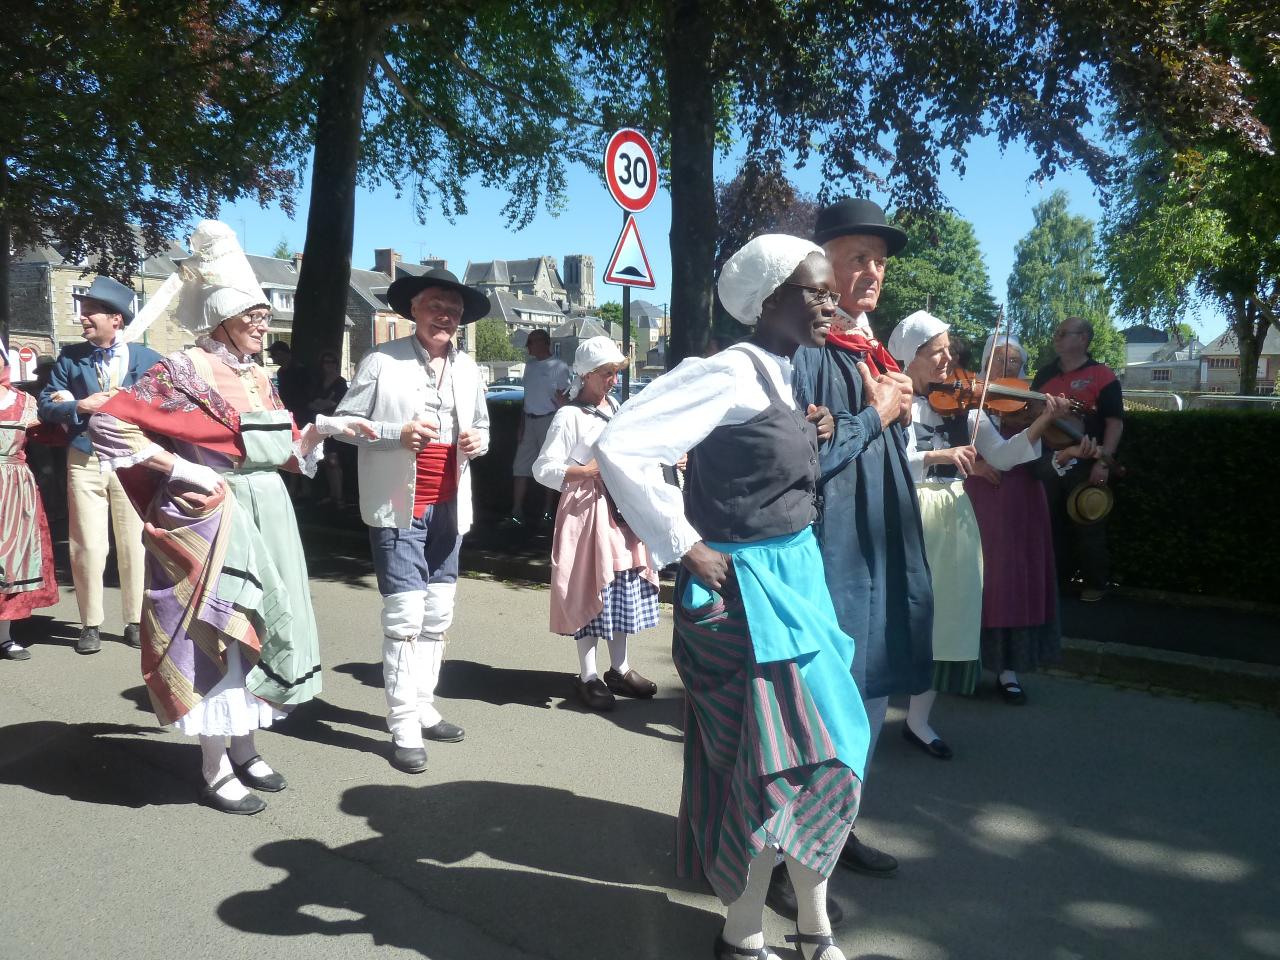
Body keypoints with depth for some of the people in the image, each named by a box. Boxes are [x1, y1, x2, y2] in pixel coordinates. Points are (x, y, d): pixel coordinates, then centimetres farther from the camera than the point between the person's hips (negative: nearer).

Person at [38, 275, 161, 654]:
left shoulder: (148, 358, 3)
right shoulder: (70, 356, 6)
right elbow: (46, 407, 5)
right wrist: (80, 406, -13)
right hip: (84, 461, 1)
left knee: (134, 544, 5)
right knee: (88, 545, 1)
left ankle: (136, 621, 17)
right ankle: (91, 625, 13)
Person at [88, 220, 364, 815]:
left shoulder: (257, 376, 12)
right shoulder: (185, 371, -10)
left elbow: (282, 453, 17)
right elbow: (108, 424, -14)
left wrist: (319, 431, -2)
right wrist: (181, 468, -17)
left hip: (266, 517, 8)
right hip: (214, 520, -8)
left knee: (257, 629, 13)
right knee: (218, 635, -3)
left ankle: (243, 748, 27)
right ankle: (216, 773, 9)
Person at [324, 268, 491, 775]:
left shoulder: (467, 368, 10)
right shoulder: (381, 362, -7)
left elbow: (481, 426, 20)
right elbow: (342, 422, -6)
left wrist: (477, 441, -4)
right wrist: (398, 432, -22)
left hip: (447, 507, 6)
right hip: (399, 507, -6)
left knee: (437, 616, 14)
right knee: (405, 617, -6)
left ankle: (423, 710, 29)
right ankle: (403, 729, 5)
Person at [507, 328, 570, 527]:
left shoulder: (558, 366, -6)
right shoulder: (530, 365, 13)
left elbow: (563, 397, -6)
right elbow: (528, 396, 16)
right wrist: (522, 423, 13)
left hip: (549, 420, -6)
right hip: (529, 419, 6)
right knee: (521, 466, 2)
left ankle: (545, 510, 12)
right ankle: (517, 512, 4)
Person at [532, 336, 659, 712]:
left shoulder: (614, 406, 12)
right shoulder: (569, 416, -11)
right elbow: (543, 469, -14)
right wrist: (586, 472, -22)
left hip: (620, 507, 7)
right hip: (587, 510, -7)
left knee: (624, 588, 12)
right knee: (591, 589, -1)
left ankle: (619, 669, 25)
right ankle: (587, 677, 12)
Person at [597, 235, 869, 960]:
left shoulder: (784, 377, 9)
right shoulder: (730, 373, -19)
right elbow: (621, 448, -27)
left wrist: (812, 435, 4)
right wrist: (684, 546, -21)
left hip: (797, 580, 9)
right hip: (747, 590, -9)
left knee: (819, 749, 15)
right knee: (773, 761, 2)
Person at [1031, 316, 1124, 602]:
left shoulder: (1102, 376, -6)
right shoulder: (1044, 375, 10)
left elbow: (1115, 422, -10)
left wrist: (1103, 461, -17)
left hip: (1085, 464, -5)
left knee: (1088, 526, 3)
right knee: (1051, 524, 12)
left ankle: (1095, 582, 17)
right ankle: (1056, 578, 25)